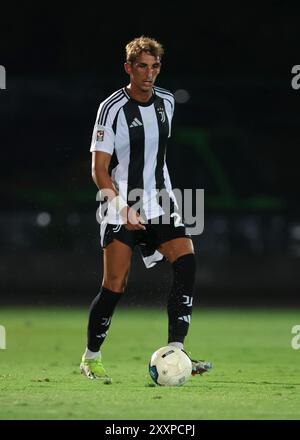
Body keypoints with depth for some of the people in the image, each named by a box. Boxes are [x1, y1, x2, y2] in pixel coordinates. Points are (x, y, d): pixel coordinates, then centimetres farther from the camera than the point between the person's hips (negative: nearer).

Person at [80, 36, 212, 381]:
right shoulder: (112, 108, -9)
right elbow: (99, 169, -12)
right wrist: (122, 206, -25)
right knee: (114, 285, -9)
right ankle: (90, 358, 10)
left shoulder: (166, 102, 10)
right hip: (122, 208, -5)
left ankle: (174, 352, -18)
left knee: (186, 262, -17)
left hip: (160, 204, 5)